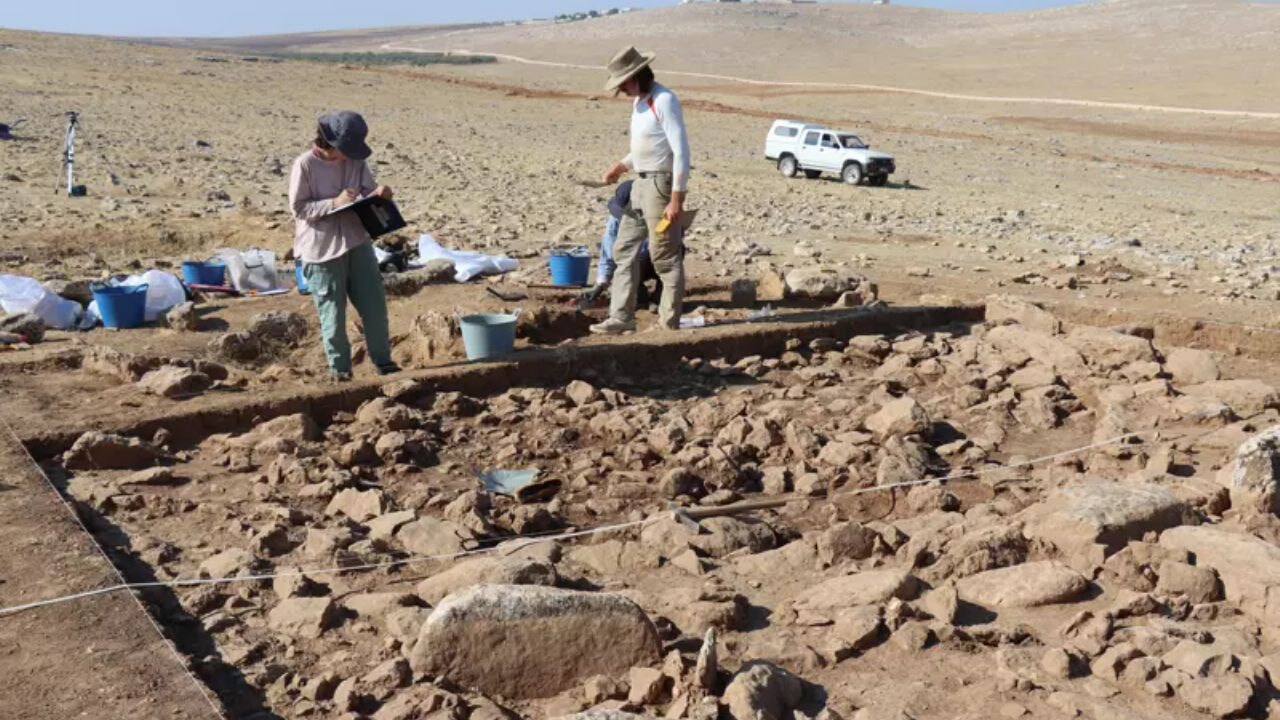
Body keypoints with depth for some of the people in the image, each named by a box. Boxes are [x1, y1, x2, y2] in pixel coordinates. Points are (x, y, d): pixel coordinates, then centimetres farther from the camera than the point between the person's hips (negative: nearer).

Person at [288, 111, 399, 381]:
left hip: (357, 242, 5)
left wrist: (379, 194, -18)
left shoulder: (355, 161, 1)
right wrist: (335, 203, -24)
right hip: (322, 249, -5)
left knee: (374, 305, 9)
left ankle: (383, 361, 22)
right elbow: (298, 207, -14)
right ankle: (340, 369, 18)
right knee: (332, 313, 4)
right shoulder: (305, 165, -13)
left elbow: (367, 192, 6)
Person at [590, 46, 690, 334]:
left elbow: (681, 151, -20)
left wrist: (677, 199, -23)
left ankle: (669, 322, 8)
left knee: (665, 257, -1)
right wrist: (622, 165, 11)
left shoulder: (664, 101, -16)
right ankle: (622, 317, 15)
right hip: (641, 184, 10)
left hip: (661, 184, -10)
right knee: (625, 249, 10)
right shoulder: (639, 101, 12)